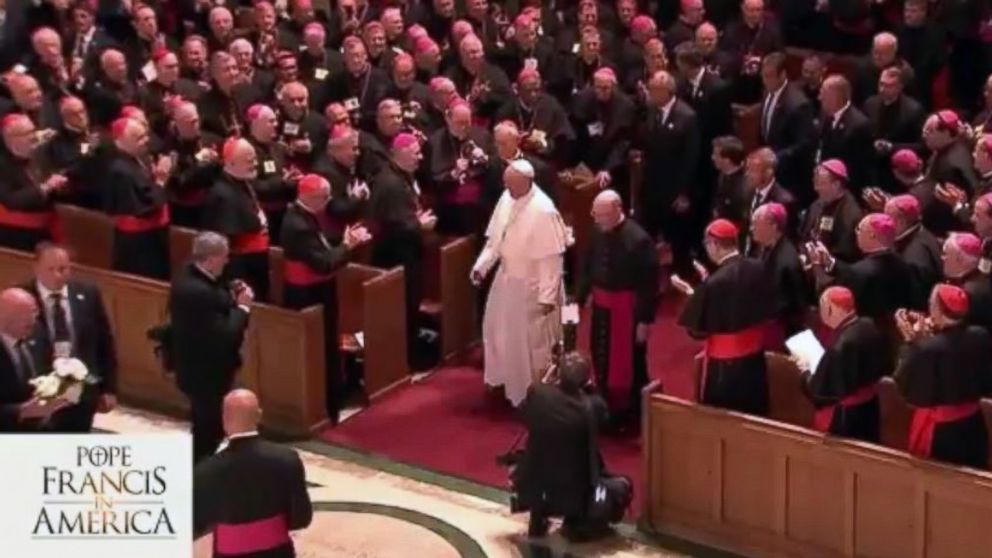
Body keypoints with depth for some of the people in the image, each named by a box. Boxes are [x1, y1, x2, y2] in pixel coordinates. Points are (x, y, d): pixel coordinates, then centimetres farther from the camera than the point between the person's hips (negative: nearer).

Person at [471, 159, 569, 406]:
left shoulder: (543, 211, -26)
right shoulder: (507, 198, -3)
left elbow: (552, 258, -23)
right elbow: (495, 238, 9)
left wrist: (548, 295, -23)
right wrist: (481, 265, -2)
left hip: (531, 285, -8)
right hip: (506, 278, 8)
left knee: (532, 341, 6)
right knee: (500, 331, 21)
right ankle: (509, 378, 42)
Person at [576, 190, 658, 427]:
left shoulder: (638, 239, -22)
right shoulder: (598, 232, -3)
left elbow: (648, 285, -19)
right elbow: (587, 268, 10)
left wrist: (645, 320, -17)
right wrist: (579, 299, 6)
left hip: (627, 308, -7)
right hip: (602, 306, 7)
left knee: (628, 363, 7)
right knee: (601, 360, 18)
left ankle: (631, 414, 23)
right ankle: (607, 407, 37)